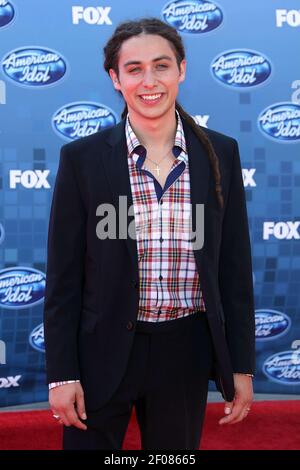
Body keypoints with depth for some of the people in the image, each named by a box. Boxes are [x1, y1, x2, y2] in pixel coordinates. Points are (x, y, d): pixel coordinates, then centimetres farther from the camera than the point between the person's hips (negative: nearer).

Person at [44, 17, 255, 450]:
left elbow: (235, 267, 3)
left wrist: (241, 365, 3)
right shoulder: (82, 158, -5)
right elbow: (63, 276, -3)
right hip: (103, 351, -1)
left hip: (186, 353, 2)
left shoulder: (220, 154, 0)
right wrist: (62, 373, -5)